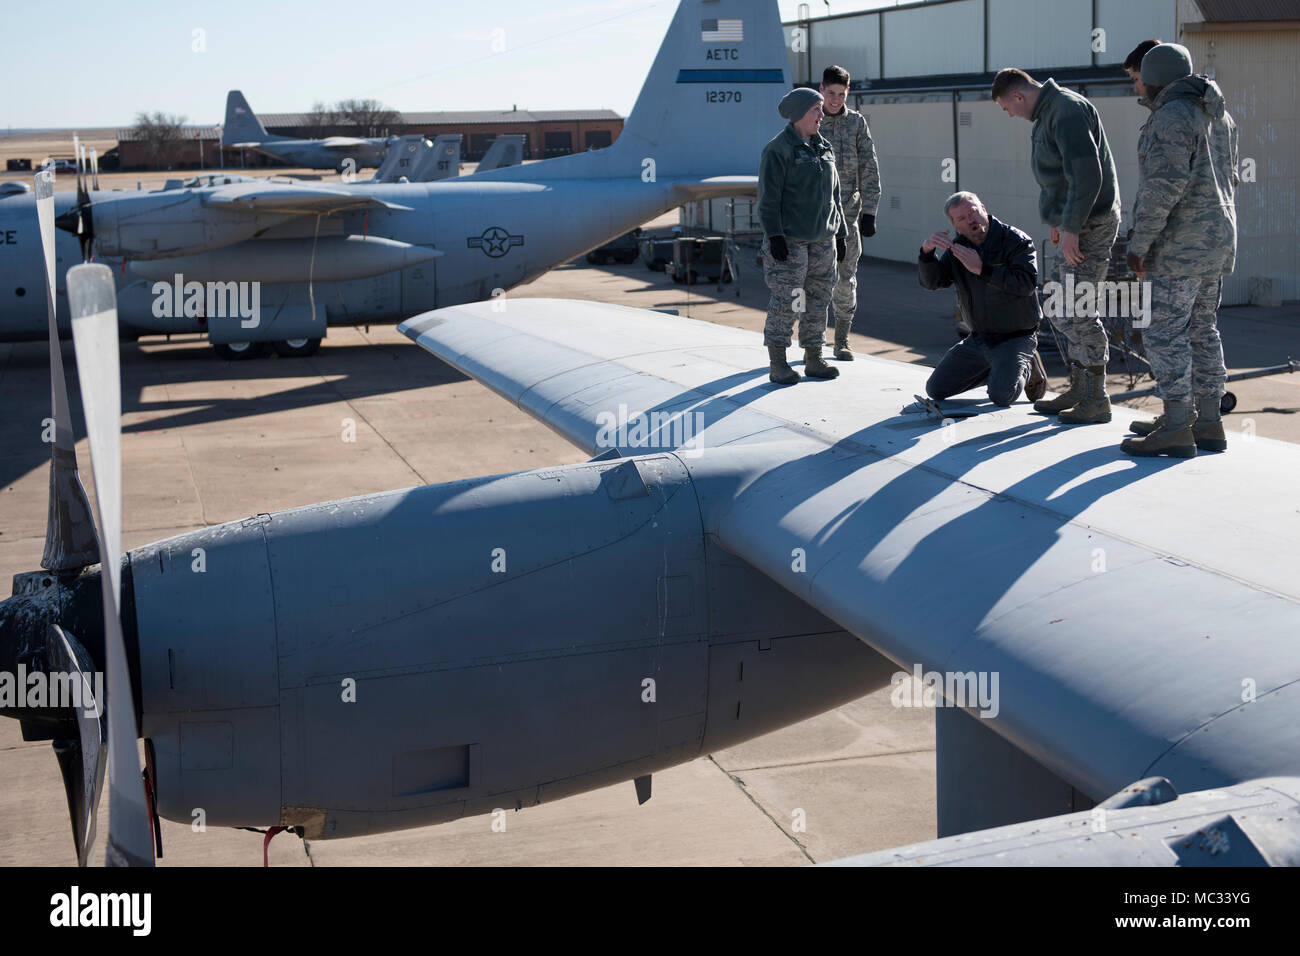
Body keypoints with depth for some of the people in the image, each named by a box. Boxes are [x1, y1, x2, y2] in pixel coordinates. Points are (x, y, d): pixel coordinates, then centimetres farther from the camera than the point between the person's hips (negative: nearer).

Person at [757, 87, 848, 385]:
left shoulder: (823, 148, 16)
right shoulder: (778, 149, -8)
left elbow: (834, 195, 21)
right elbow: (769, 196, -12)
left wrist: (840, 234, 18)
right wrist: (774, 235, -19)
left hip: (822, 240, 7)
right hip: (789, 241, -7)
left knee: (819, 300, 8)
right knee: (786, 300, -9)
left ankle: (813, 360, 17)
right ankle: (778, 365, -3)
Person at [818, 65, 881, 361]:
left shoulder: (857, 123, 5)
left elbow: (869, 169, 5)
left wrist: (869, 212, -1)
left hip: (848, 212, 1)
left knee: (846, 278, 3)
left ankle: (841, 341, 13)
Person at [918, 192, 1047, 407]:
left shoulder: (1016, 241, -14)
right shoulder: (957, 247, 4)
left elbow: (1026, 284, -29)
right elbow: (931, 281, -6)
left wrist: (982, 269, -31)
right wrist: (927, 250, -25)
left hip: (1015, 338, -6)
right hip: (979, 338, 6)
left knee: (1001, 397, -27)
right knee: (936, 390, 4)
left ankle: (1025, 367, 8)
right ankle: (997, 369, 20)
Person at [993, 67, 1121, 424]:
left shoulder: (1067, 110, -17)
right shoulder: (1048, 113, 16)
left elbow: (1087, 174, -25)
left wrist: (1071, 228, -23)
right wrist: (1059, 222, 22)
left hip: (1091, 224, -11)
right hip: (1075, 224, 11)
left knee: (1076, 313, -9)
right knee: (1063, 310, 14)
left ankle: (1097, 400, -2)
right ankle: (1078, 390, 23)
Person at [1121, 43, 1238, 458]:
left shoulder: (1171, 117, -15)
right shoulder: (1217, 115, 15)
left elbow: (1165, 186, -22)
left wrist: (1138, 244, -18)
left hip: (1179, 245, -10)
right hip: (1216, 241, 10)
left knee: (1164, 332, -7)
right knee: (1201, 330, 14)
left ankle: (1177, 428, -7)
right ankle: (1208, 422, 17)